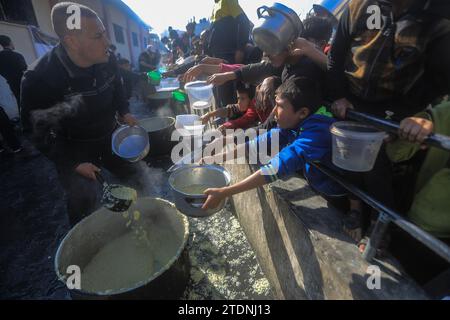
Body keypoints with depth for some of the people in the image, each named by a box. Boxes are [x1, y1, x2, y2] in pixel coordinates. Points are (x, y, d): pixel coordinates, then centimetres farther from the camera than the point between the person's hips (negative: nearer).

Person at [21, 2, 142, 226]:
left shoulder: (108, 61, -11)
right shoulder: (39, 79, -25)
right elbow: (37, 130, -15)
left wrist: (124, 113, -3)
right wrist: (73, 164, -19)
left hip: (110, 136, 5)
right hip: (73, 148, -4)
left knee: (137, 174, 9)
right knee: (84, 196, -18)